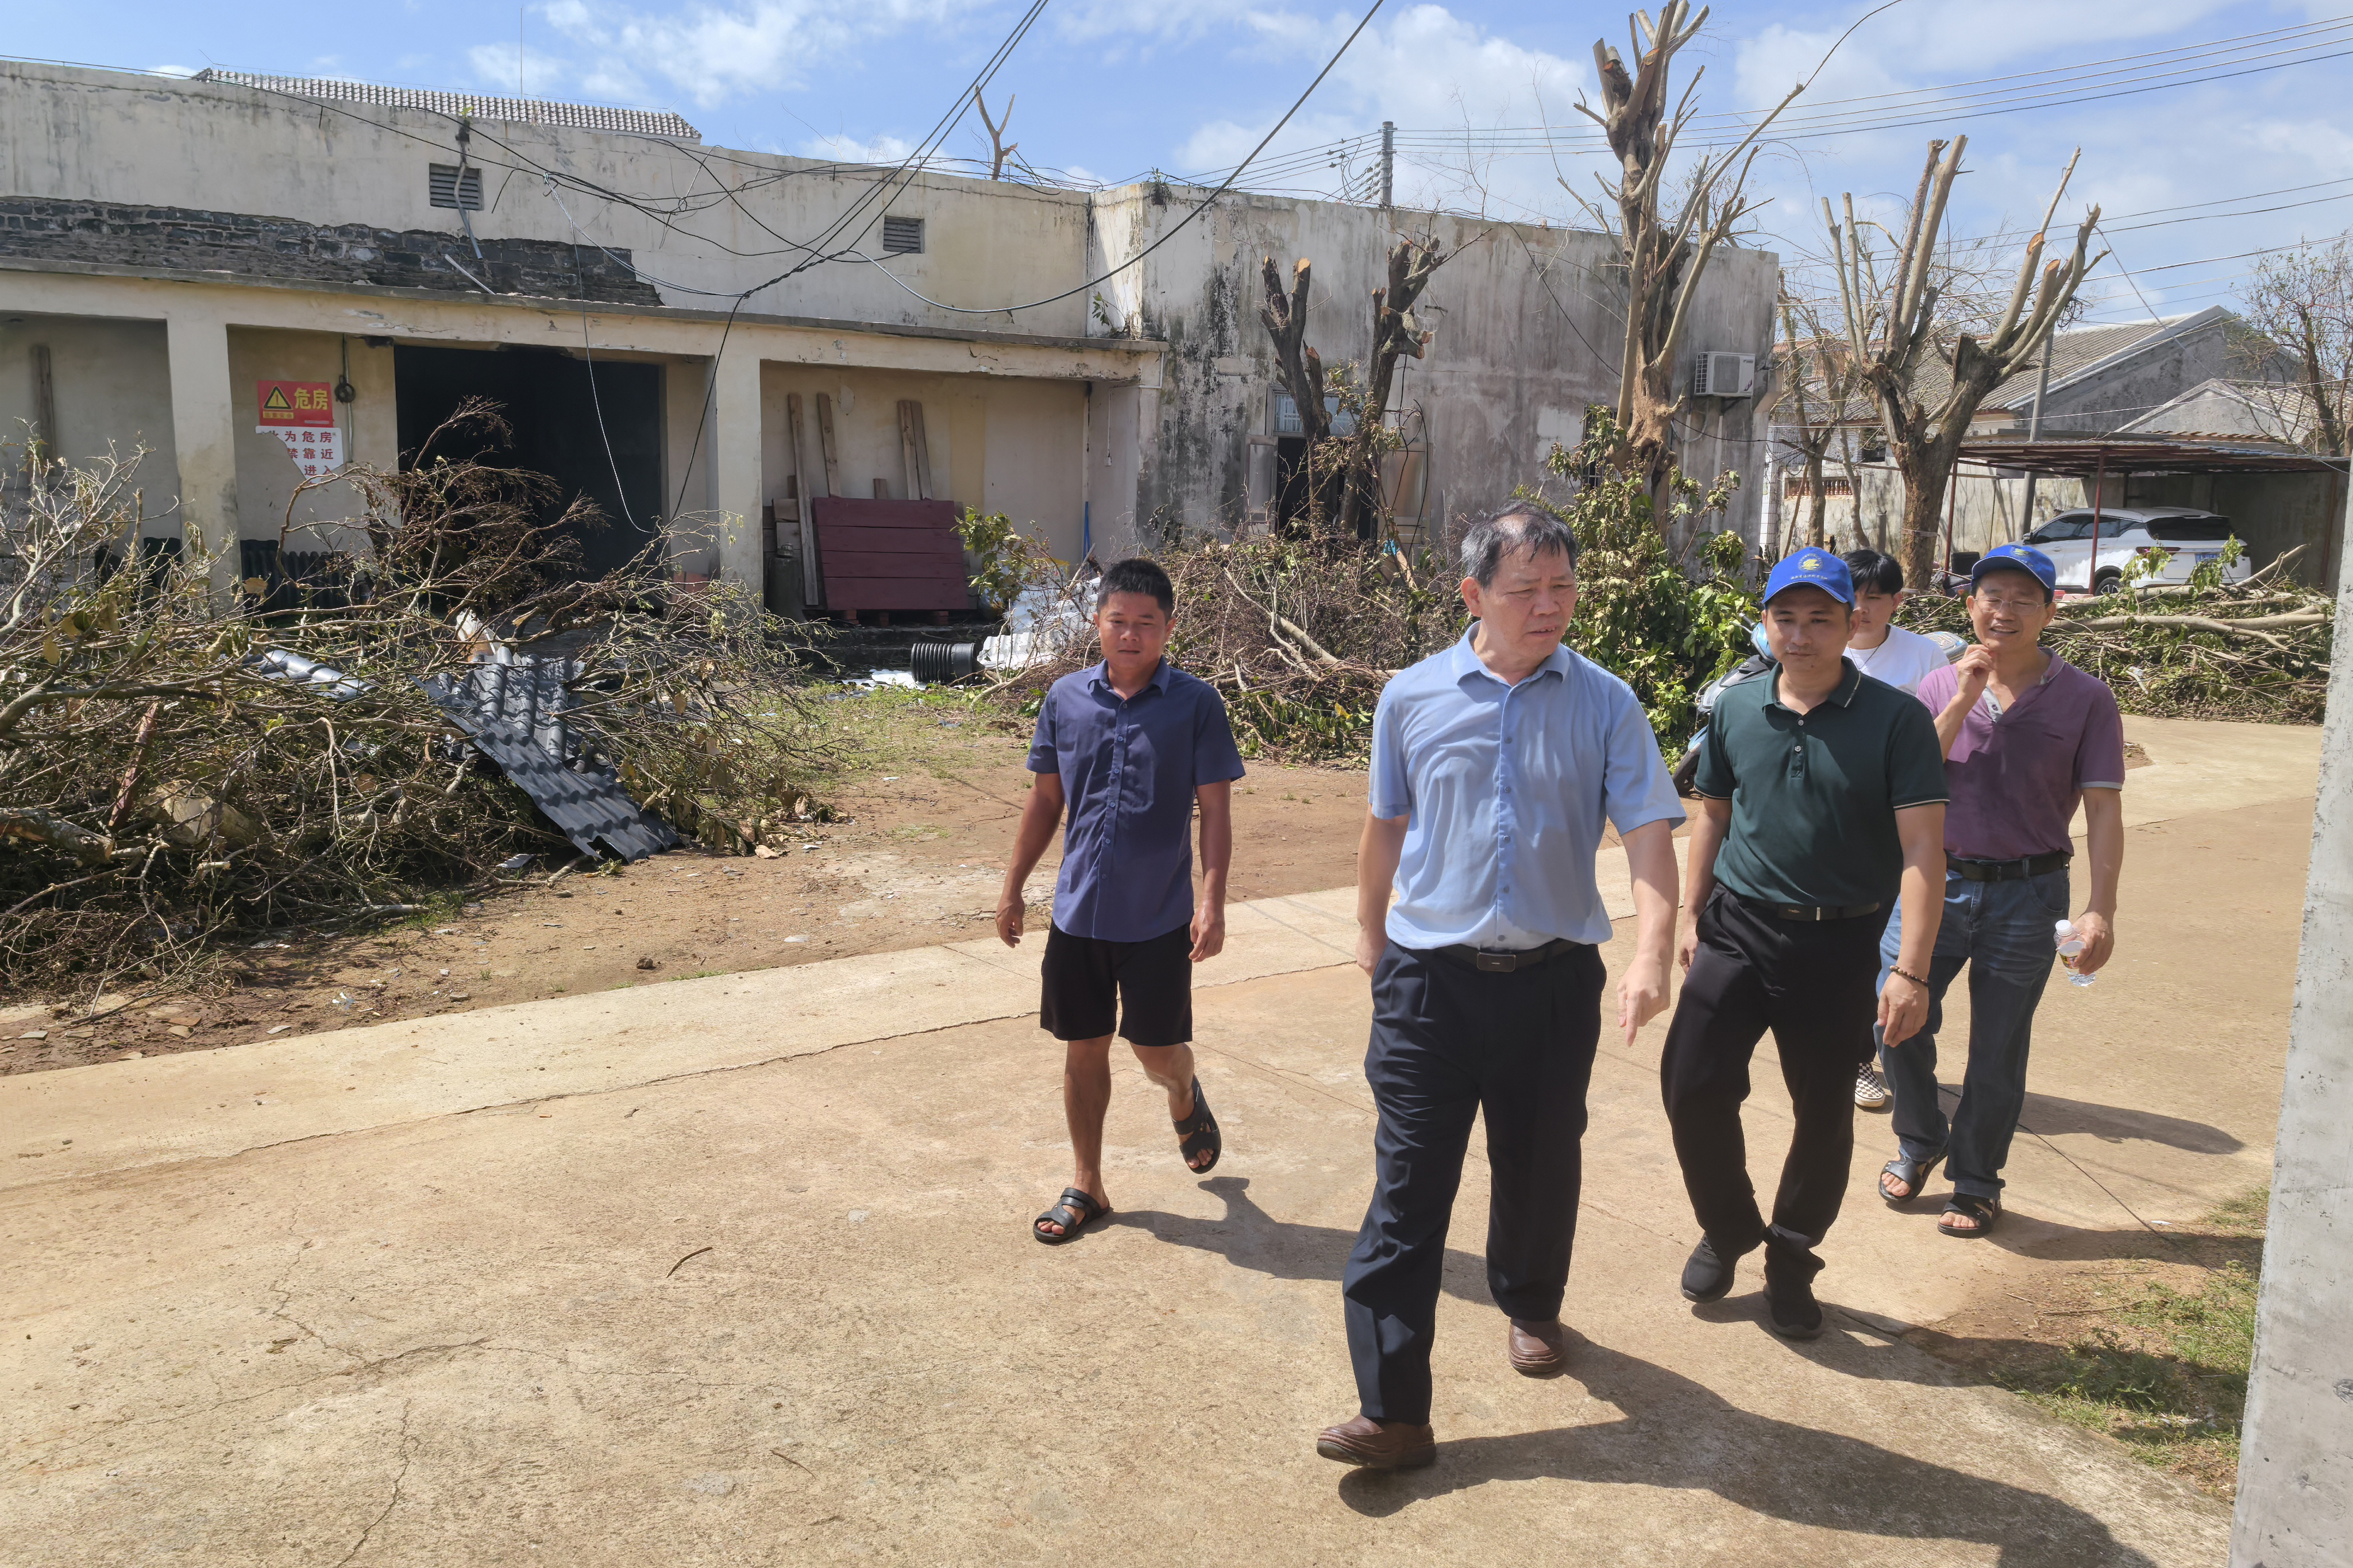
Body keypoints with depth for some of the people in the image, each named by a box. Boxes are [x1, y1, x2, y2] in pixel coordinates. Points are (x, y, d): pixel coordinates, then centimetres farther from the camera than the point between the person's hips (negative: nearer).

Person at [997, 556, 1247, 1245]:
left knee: (1158, 1050, 6)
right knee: (1083, 1050, 11)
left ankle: (1186, 1098, 42)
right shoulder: (1065, 699, 1)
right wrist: (1013, 888, 11)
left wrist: (1213, 903, -14)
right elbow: (1045, 800, 10)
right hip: (1078, 911, 3)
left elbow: (1215, 810, -6)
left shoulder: (1196, 704, -7)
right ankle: (1087, 1185, 27)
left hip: (1158, 917, -3)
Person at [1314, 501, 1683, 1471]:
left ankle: (1531, 1308, 47)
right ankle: (1392, 1411, 2)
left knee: (1540, 1166, 17)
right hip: (1430, 977, 0)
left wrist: (1651, 957, -21)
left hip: (1554, 979, 1)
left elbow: (1649, 834, -8)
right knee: (1409, 1185, -3)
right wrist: (1370, 935, 20)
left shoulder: (1604, 705, -1)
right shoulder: (1414, 699, 1)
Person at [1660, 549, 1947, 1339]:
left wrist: (1912, 969, -18)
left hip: (1839, 946, -2)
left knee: (1824, 1113, 10)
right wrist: (1693, 916, 12)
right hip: (1737, 929, 3)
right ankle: (1728, 1229, 26)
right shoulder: (1736, 710, 3)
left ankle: (1791, 1259, 32)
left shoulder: (1896, 719, -9)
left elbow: (1921, 848, -12)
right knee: (1691, 1086, -1)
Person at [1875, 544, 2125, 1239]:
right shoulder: (1939, 688, 2)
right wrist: (1963, 704, -15)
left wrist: (2101, 909, -13)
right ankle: (1919, 1142, 30)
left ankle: (1976, 1182, 27)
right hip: (1934, 881, 2)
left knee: (1997, 1050, 8)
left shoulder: (2085, 700, -4)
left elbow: (2103, 811, -6)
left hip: (2026, 895, -2)